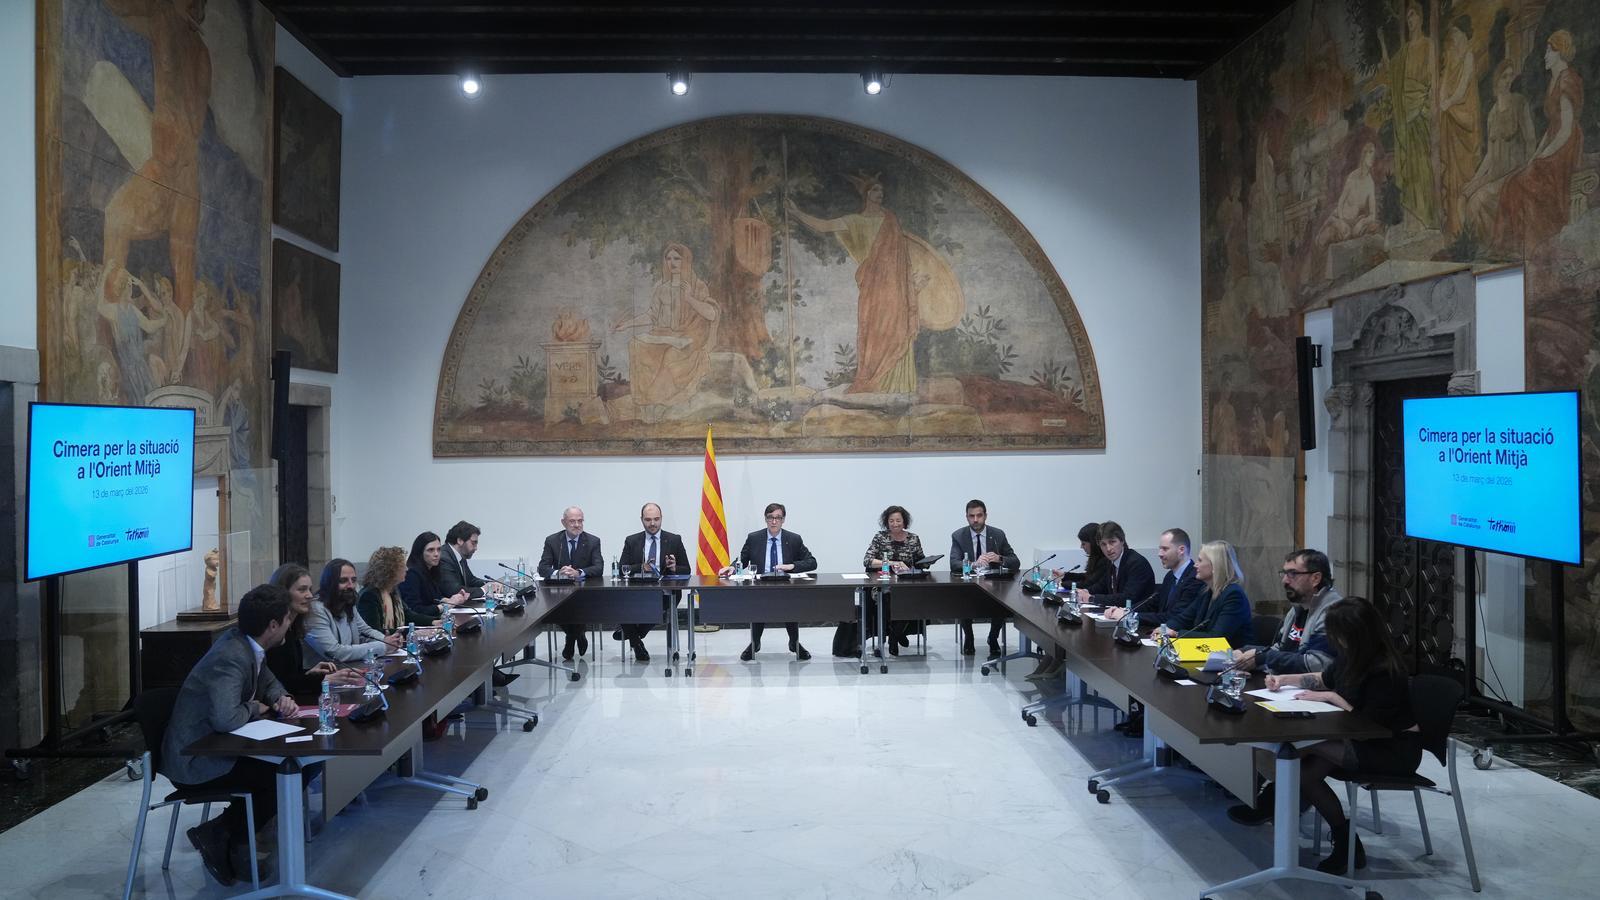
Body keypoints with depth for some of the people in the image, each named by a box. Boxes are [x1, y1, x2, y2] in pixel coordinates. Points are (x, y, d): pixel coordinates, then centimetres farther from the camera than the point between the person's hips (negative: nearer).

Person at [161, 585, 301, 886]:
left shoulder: (247, 645, 0)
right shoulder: (231, 658, -28)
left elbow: (267, 681, 19)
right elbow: (226, 718, -40)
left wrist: (281, 699, -3)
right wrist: (256, 709, -18)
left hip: (212, 746, 9)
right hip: (195, 761, -9)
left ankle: (235, 841, 11)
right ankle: (218, 835, 2)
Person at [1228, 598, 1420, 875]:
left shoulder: (1385, 671, -23)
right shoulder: (1350, 656, 0)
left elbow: (1368, 723, -18)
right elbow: (1324, 679, 20)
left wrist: (1331, 698, -18)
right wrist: (1285, 679, 8)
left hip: (1395, 749, -8)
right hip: (1367, 739, 8)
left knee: (1307, 745, -25)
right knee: (1311, 764, -20)